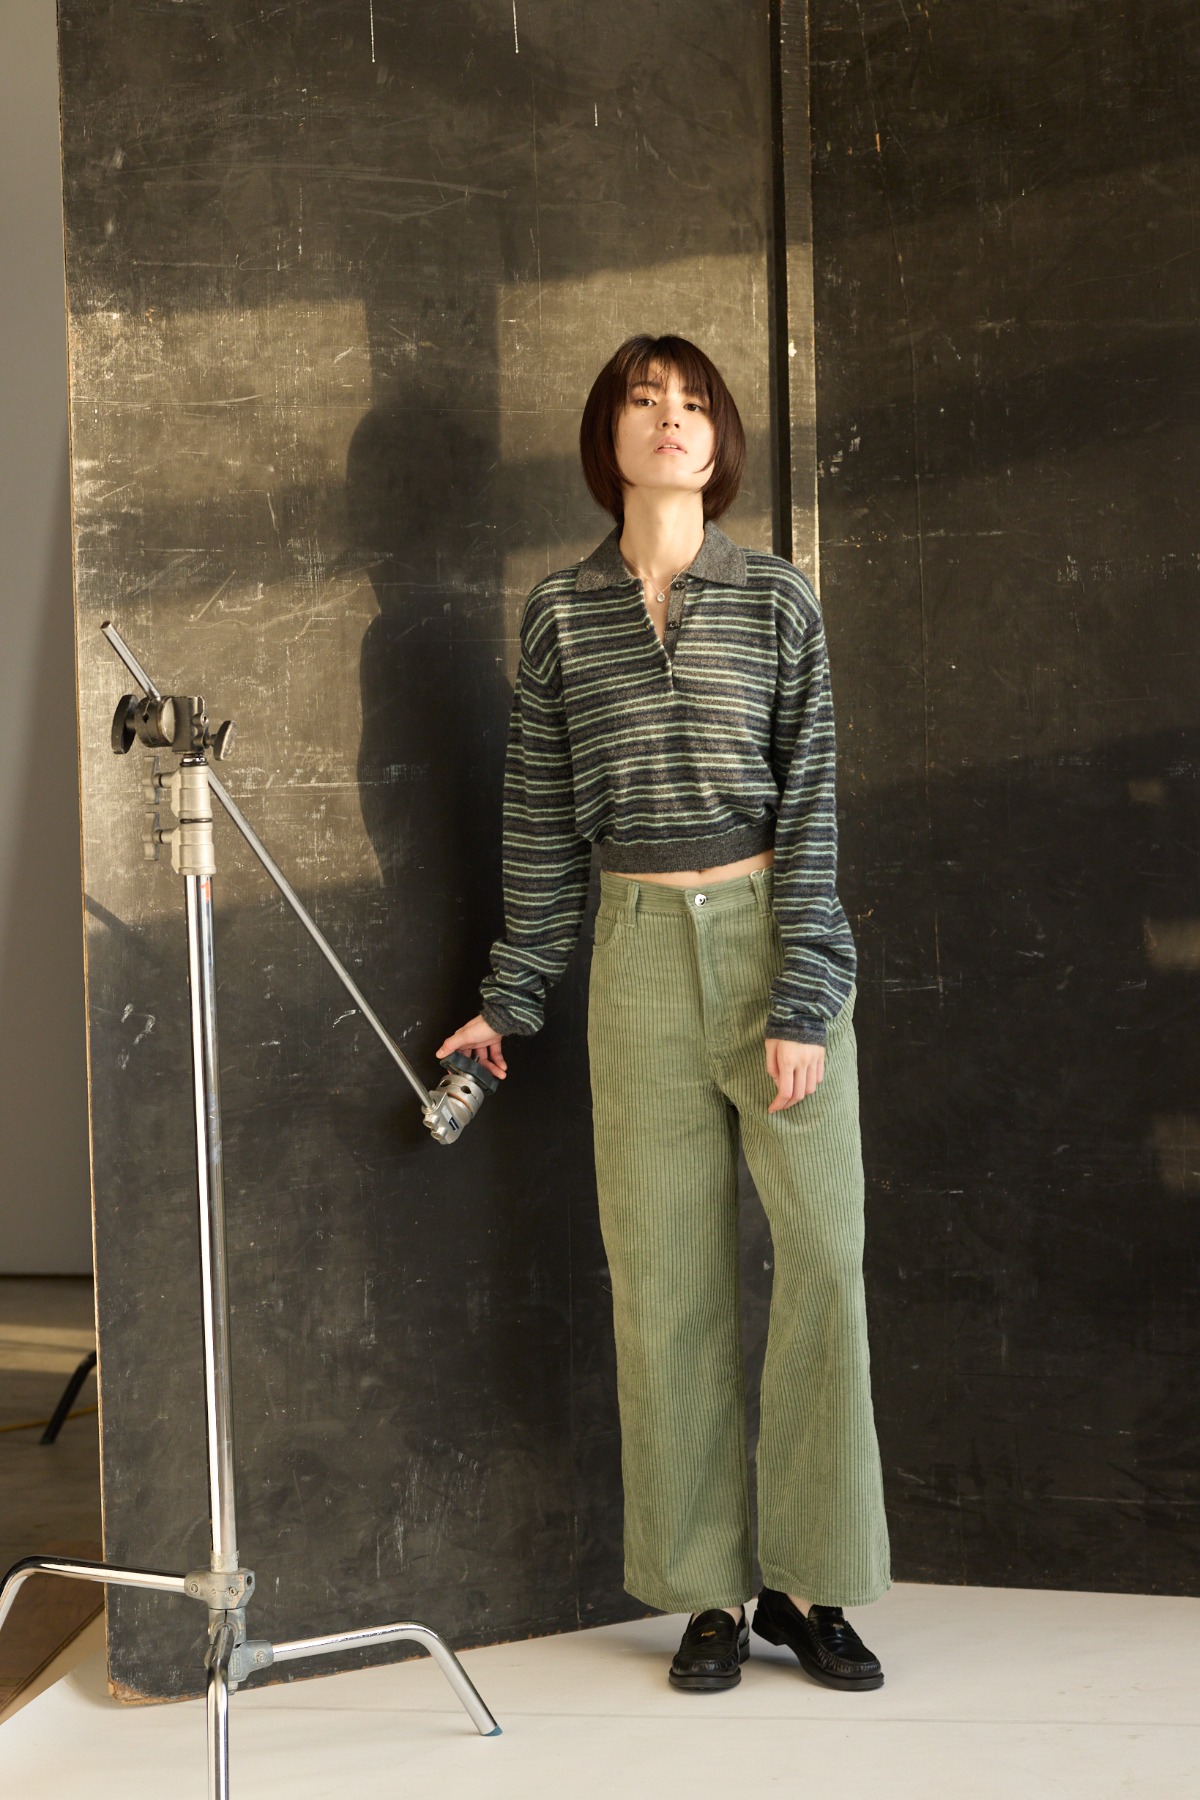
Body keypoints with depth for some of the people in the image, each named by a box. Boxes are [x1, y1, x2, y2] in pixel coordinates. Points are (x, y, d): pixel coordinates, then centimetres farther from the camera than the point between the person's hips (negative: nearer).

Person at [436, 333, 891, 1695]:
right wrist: (508, 999, 8)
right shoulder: (557, 613, 7)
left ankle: (807, 1581, 11)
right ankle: (708, 1591, 15)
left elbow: (809, 803, -2)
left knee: (824, 1250, -4)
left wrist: (801, 1004, -10)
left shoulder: (775, 599, 3)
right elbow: (541, 818, 9)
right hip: (641, 952, 1)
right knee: (667, 1272, 3)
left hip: (774, 933, -1)